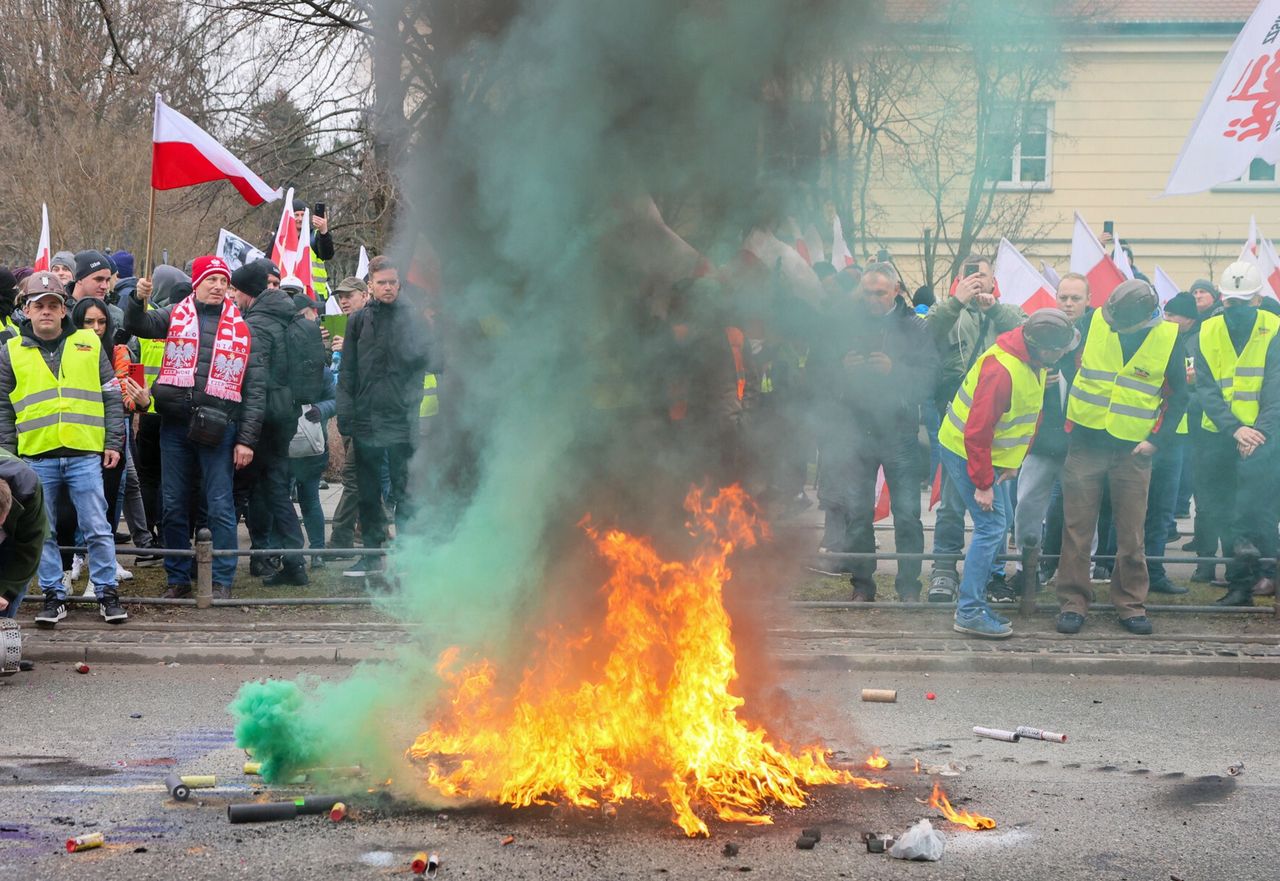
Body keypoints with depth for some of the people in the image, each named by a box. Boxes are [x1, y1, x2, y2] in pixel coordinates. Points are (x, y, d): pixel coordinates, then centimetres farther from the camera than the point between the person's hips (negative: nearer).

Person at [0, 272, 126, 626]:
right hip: (36, 459, 1)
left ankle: (107, 593, 9)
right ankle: (53, 596, 15)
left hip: (85, 455, -1)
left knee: (98, 529, 0)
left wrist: (113, 442, 3)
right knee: (43, 532, 6)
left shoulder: (89, 345, 6)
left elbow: (112, 397, 9)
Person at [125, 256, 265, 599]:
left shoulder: (239, 327, 5)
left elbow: (255, 388, 3)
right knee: (173, 506, 7)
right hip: (175, 425, 2)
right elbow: (138, 325, -2)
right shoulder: (177, 314, 9)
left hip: (218, 428, -2)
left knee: (220, 507, -1)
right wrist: (138, 299, -23)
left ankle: (222, 581, 6)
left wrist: (247, 439, -4)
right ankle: (177, 578, 17)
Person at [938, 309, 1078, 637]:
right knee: (991, 527, -11)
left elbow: (1031, 415, 12)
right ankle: (969, 613, -7)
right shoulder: (1002, 370, -31)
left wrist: (1014, 461, 7)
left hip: (990, 453, 10)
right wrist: (982, 484, -22)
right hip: (965, 452, -10)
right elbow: (977, 432, -28)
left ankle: (974, 601, 22)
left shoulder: (1033, 361, -1)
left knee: (999, 524, 13)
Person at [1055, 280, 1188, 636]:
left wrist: (1157, 441, -5)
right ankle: (1072, 602, 9)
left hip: (1132, 451, 0)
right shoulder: (1094, 322, -6)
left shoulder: (1168, 339, -6)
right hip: (1085, 444, 0)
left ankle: (1131, 604, 15)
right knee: (1077, 529, 2)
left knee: (1131, 533, 4)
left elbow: (1178, 397, 4)